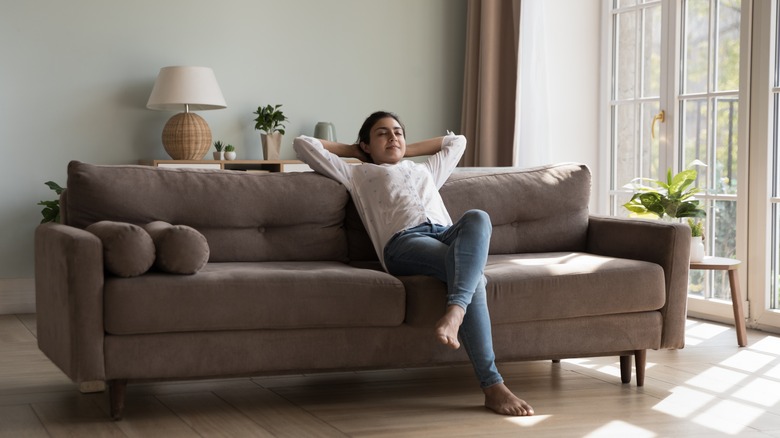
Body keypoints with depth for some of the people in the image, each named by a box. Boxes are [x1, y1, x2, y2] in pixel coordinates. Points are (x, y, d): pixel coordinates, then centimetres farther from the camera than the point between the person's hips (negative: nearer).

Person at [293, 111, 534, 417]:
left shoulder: (425, 170, 45)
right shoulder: (359, 174, 32)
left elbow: (457, 141, 61)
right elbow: (303, 144, 32)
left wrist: (407, 150, 54)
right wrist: (351, 150, 42)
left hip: (449, 235, 4)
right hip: (404, 241, -4)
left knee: (477, 218, -37)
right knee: (471, 276, -37)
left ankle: (454, 312, -55)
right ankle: (492, 385, -47)